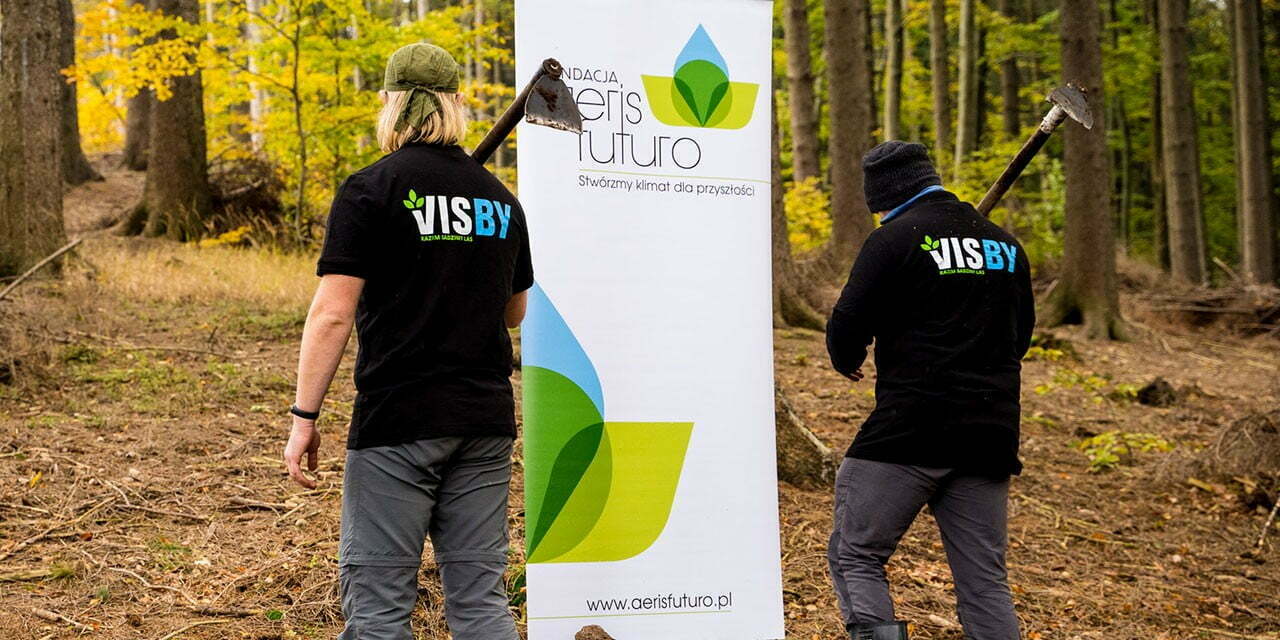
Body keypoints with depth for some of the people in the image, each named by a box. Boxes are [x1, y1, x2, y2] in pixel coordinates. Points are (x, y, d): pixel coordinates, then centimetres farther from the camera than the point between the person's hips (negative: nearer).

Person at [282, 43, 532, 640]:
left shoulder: (370, 189, -6)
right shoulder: (500, 198, 9)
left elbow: (332, 314, -11)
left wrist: (304, 417, -6)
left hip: (397, 420, -5)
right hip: (486, 420, 5)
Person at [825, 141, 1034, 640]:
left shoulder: (895, 238, -5)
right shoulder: (1006, 244, 15)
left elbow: (846, 329, -7)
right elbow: (1020, 337, 23)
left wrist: (847, 363, 15)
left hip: (911, 429, -6)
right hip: (992, 431, 6)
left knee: (855, 556, 1)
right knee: (985, 580, 9)